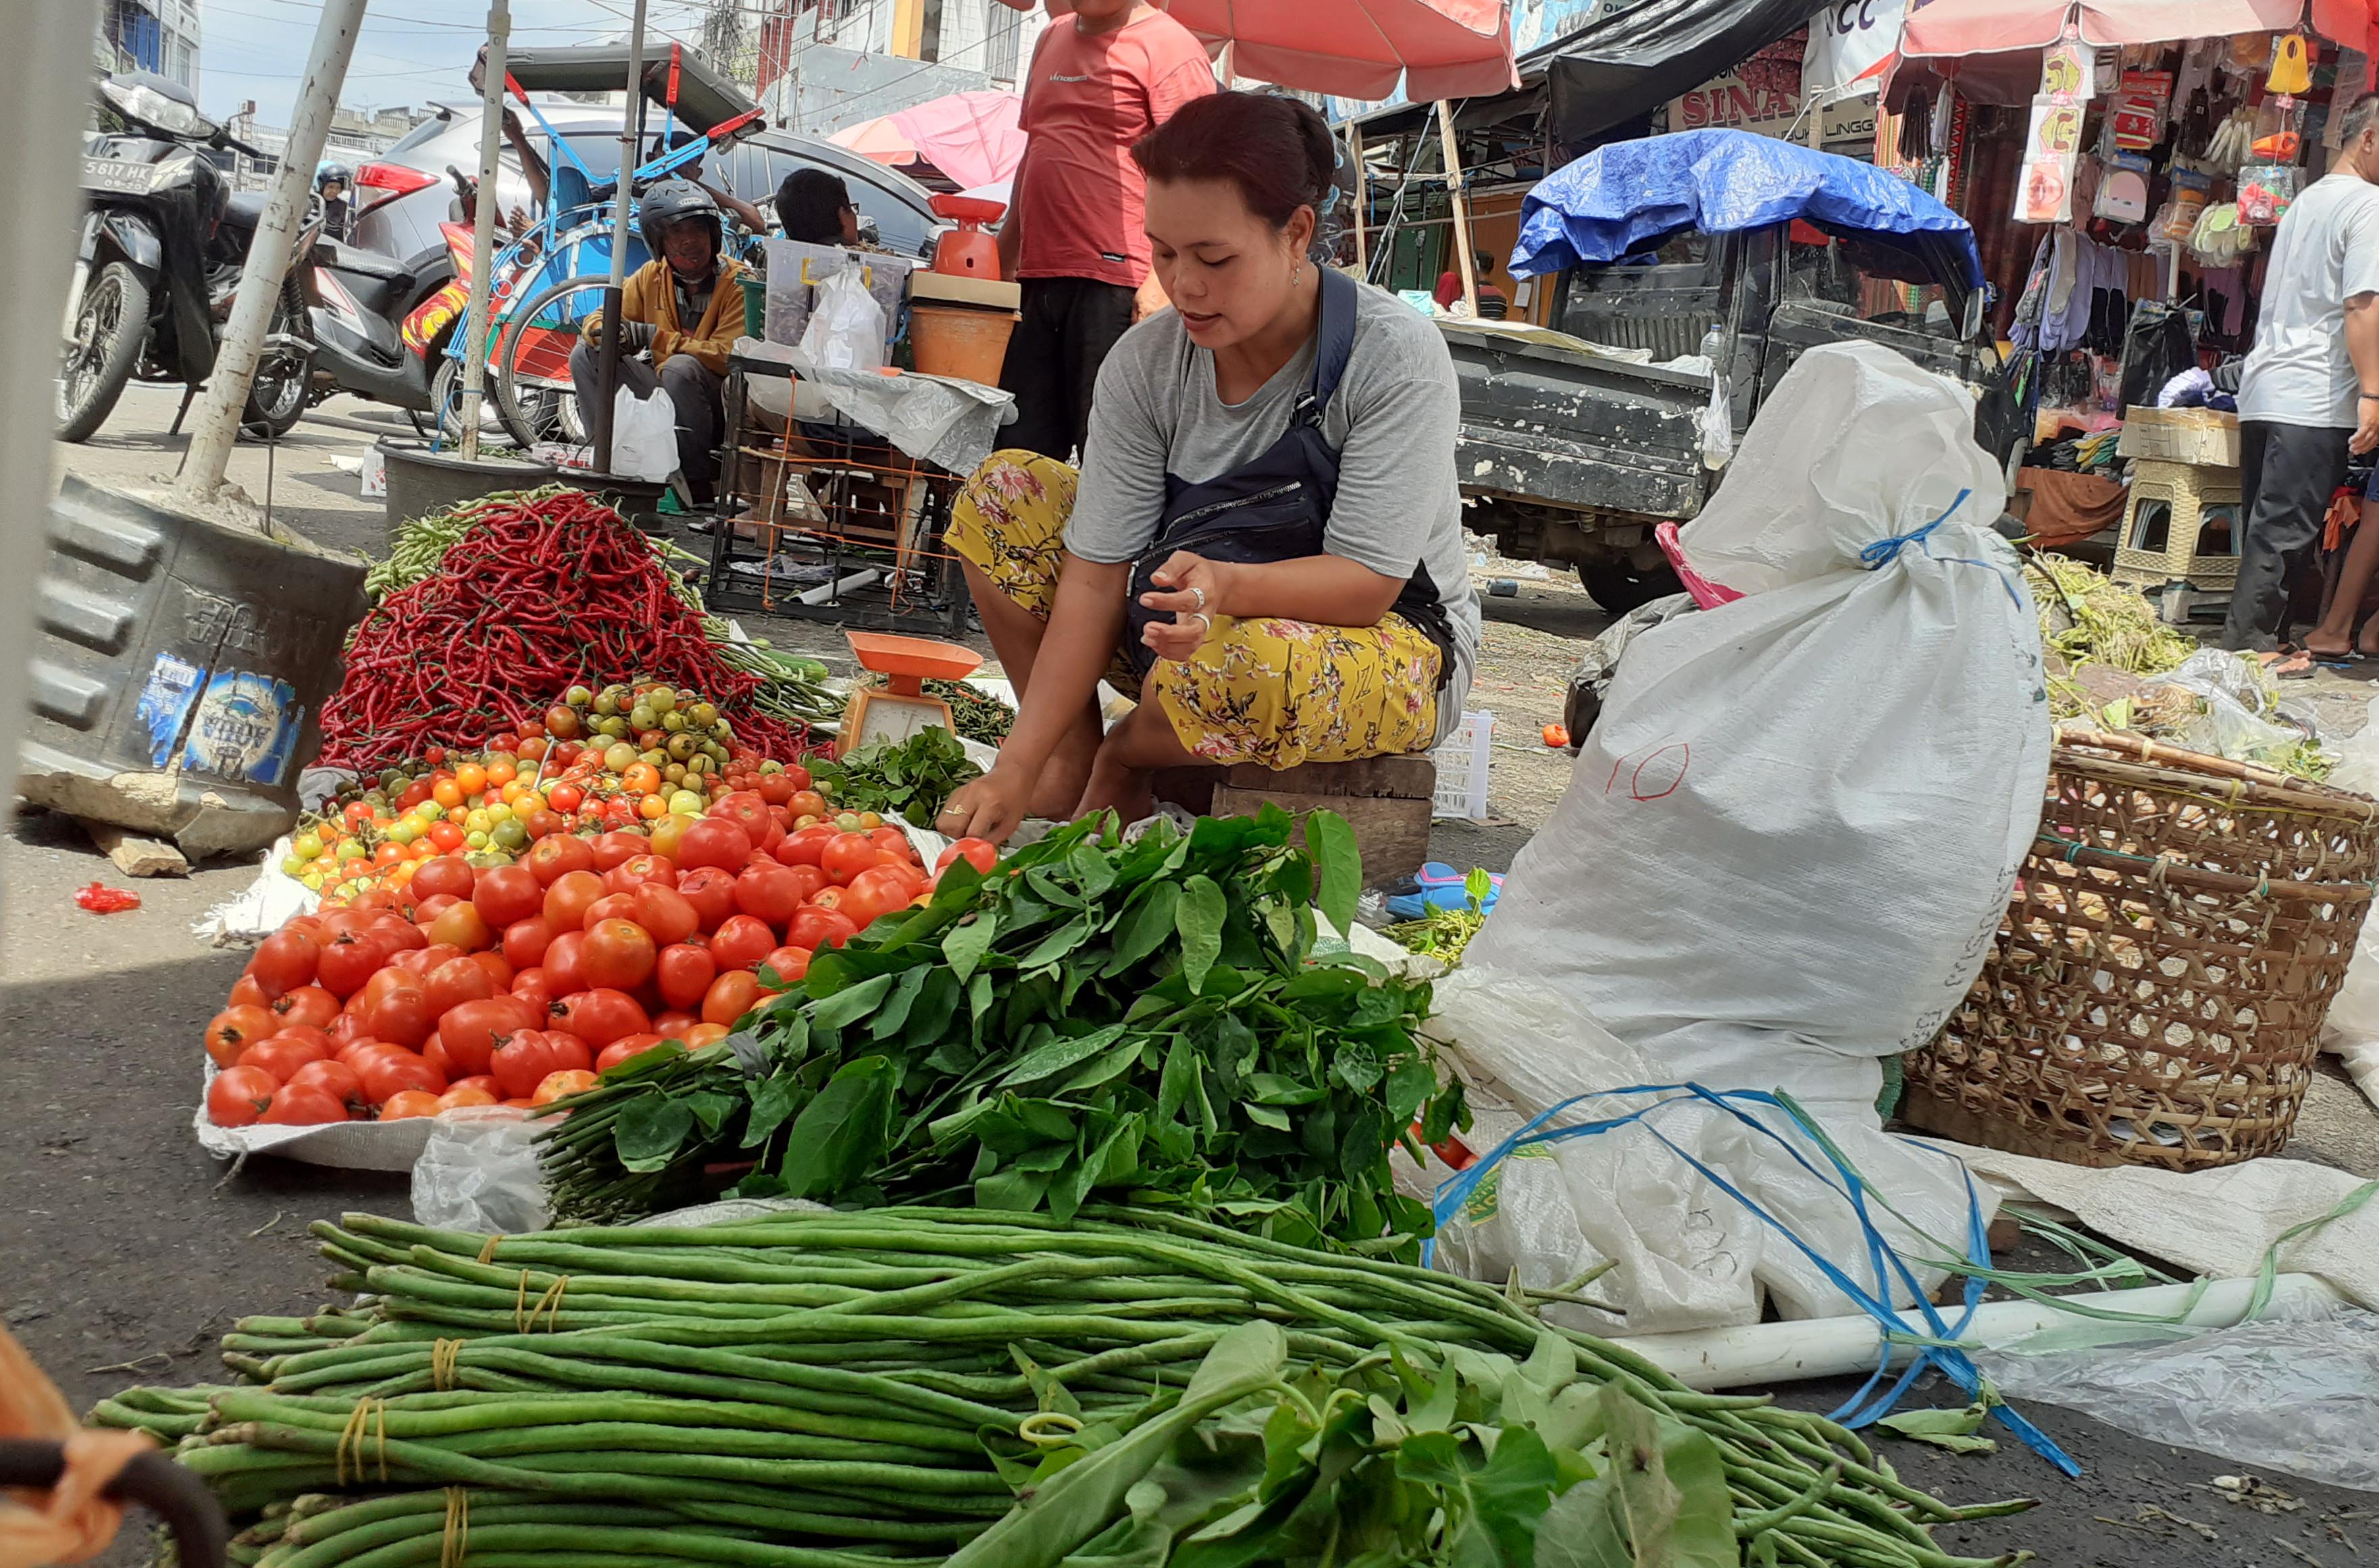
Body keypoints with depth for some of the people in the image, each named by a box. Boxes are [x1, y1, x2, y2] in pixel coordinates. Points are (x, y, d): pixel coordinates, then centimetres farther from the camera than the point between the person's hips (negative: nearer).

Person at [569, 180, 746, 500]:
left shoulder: (738, 282, -15)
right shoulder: (651, 276, 3)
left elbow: (725, 357, -25)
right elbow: (599, 318, 7)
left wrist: (652, 336, -27)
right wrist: (604, 331, -20)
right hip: (663, 398, 6)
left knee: (681, 368, -36)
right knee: (586, 353, -4)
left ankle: (699, 481, -22)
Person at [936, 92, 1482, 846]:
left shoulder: (1396, 354, -22)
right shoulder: (1145, 362, -10)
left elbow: (1367, 581, -25)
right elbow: (1095, 576, -13)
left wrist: (1226, 585, -45)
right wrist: (1018, 768, -22)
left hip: (1394, 649, -4)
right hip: (1184, 636, 5)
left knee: (1244, 664, -40)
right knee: (1003, 490, -6)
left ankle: (1123, 756, -4)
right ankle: (1071, 757, -5)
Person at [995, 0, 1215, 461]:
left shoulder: (1167, 45, -3)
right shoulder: (1051, 39, 21)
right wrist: (1000, 263, 26)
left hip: (1114, 283, -8)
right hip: (1037, 279, 8)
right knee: (1020, 447, 7)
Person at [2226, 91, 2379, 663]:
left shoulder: (2306, 201, 20)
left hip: (2262, 390, 9)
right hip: (2315, 399, -9)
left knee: (2266, 525, 11)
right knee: (2287, 531, -6)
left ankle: (2263, 635, 16)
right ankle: (2248, 641, -4)